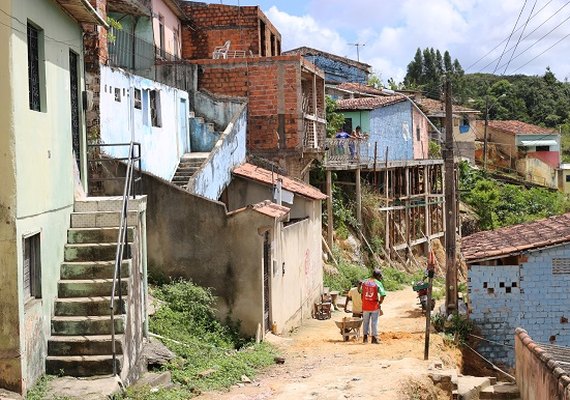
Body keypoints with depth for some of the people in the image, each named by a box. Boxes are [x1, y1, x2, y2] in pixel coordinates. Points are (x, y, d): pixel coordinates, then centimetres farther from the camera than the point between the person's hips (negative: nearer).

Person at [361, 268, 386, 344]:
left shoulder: (364, 282, 1)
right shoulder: (378, 283, -11)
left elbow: (362, 294, 5)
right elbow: (383, 294, -17)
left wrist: (363, 302, 13)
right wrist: (380, 302, -2)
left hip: (365, 306, 3)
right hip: (374, 306, -3)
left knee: (365, 322, 16)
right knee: (374, 322, 6)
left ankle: (365, 337, 20)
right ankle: (374, 338, 8)